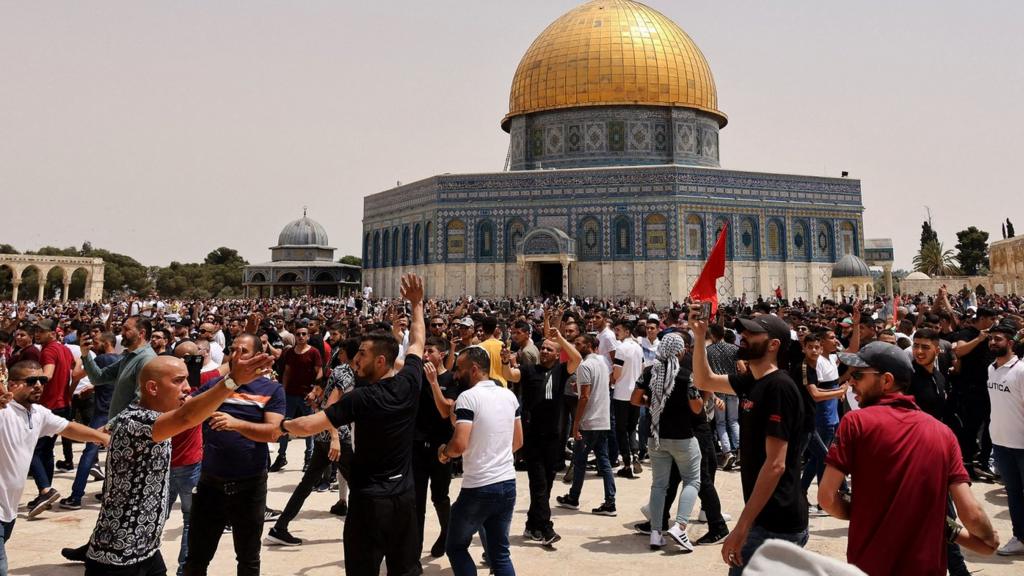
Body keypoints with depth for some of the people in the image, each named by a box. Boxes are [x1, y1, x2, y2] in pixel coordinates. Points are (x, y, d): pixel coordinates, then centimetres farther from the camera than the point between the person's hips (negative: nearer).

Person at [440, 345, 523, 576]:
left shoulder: (468, 397, -13)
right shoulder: (509, 395, 7)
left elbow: (459, 445, -21)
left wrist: (443, 452, -1)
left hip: (478, 488, -6)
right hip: (508, 484, 6)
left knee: (456, 547, 12)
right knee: (500, 552, 15)